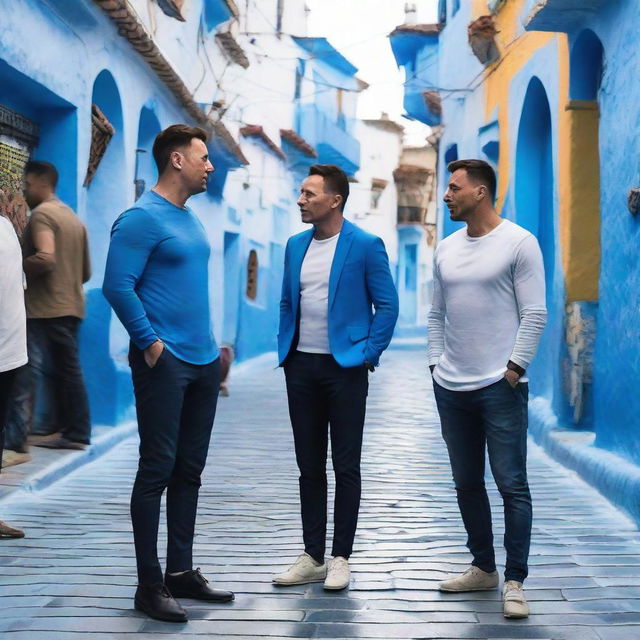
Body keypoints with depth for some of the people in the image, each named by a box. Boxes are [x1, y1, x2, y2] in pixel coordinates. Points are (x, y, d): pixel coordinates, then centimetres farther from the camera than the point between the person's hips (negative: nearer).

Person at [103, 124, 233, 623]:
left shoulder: (190, 218, 15)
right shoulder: (142, 218, -12)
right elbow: (118, 287, -18)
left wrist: (209, 342, 16)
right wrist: (150, 343, -16)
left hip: (203, 362, 9)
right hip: (165, 364, -9)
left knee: (189, 470, 12)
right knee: (158, 470, -4)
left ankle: (181, 571, 21)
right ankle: (150, 585, 3)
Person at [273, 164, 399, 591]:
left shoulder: (365, 246, -7)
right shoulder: (296, 246, 9)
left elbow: (387, 305, -6)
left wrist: (369, 354, -9)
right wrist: (284, 348, 8)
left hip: (345, 367, -5)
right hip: (302, 366, 5)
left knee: (346, 467, 2)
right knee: (309, 466, 10)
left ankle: (341, 559, 11)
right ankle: (312, 557, 17)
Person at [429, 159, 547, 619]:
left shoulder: (518, 243, -6)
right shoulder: (447, 249, 12)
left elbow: (535, 315, -9)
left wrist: (514, 368, -13)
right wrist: (436, 363, 9)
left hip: (500, 387, -6)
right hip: (451, 388, 6)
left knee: (512, 485, -5)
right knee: (467, 484, 12)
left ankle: (514, 582, 1)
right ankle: (484, 569, 24)